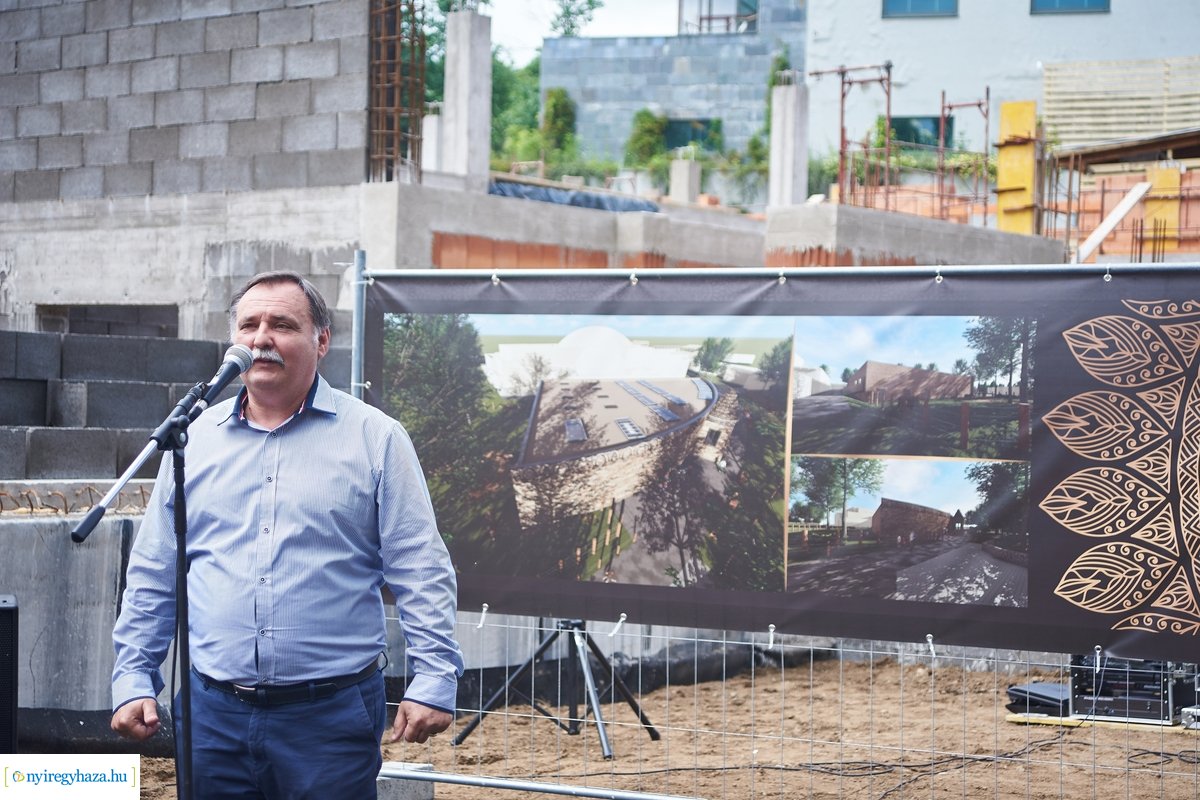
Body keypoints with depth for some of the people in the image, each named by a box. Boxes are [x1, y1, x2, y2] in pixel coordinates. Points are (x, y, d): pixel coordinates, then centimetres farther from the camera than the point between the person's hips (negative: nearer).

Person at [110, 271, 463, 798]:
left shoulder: (374, 437, 1)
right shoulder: (195, 440, 10)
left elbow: (421, 573, -3)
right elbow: (152, 576, 13)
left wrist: (434, 680, -10)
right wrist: (133, 679, 7)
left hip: (332, 713, -3)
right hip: (213, 710, 3)